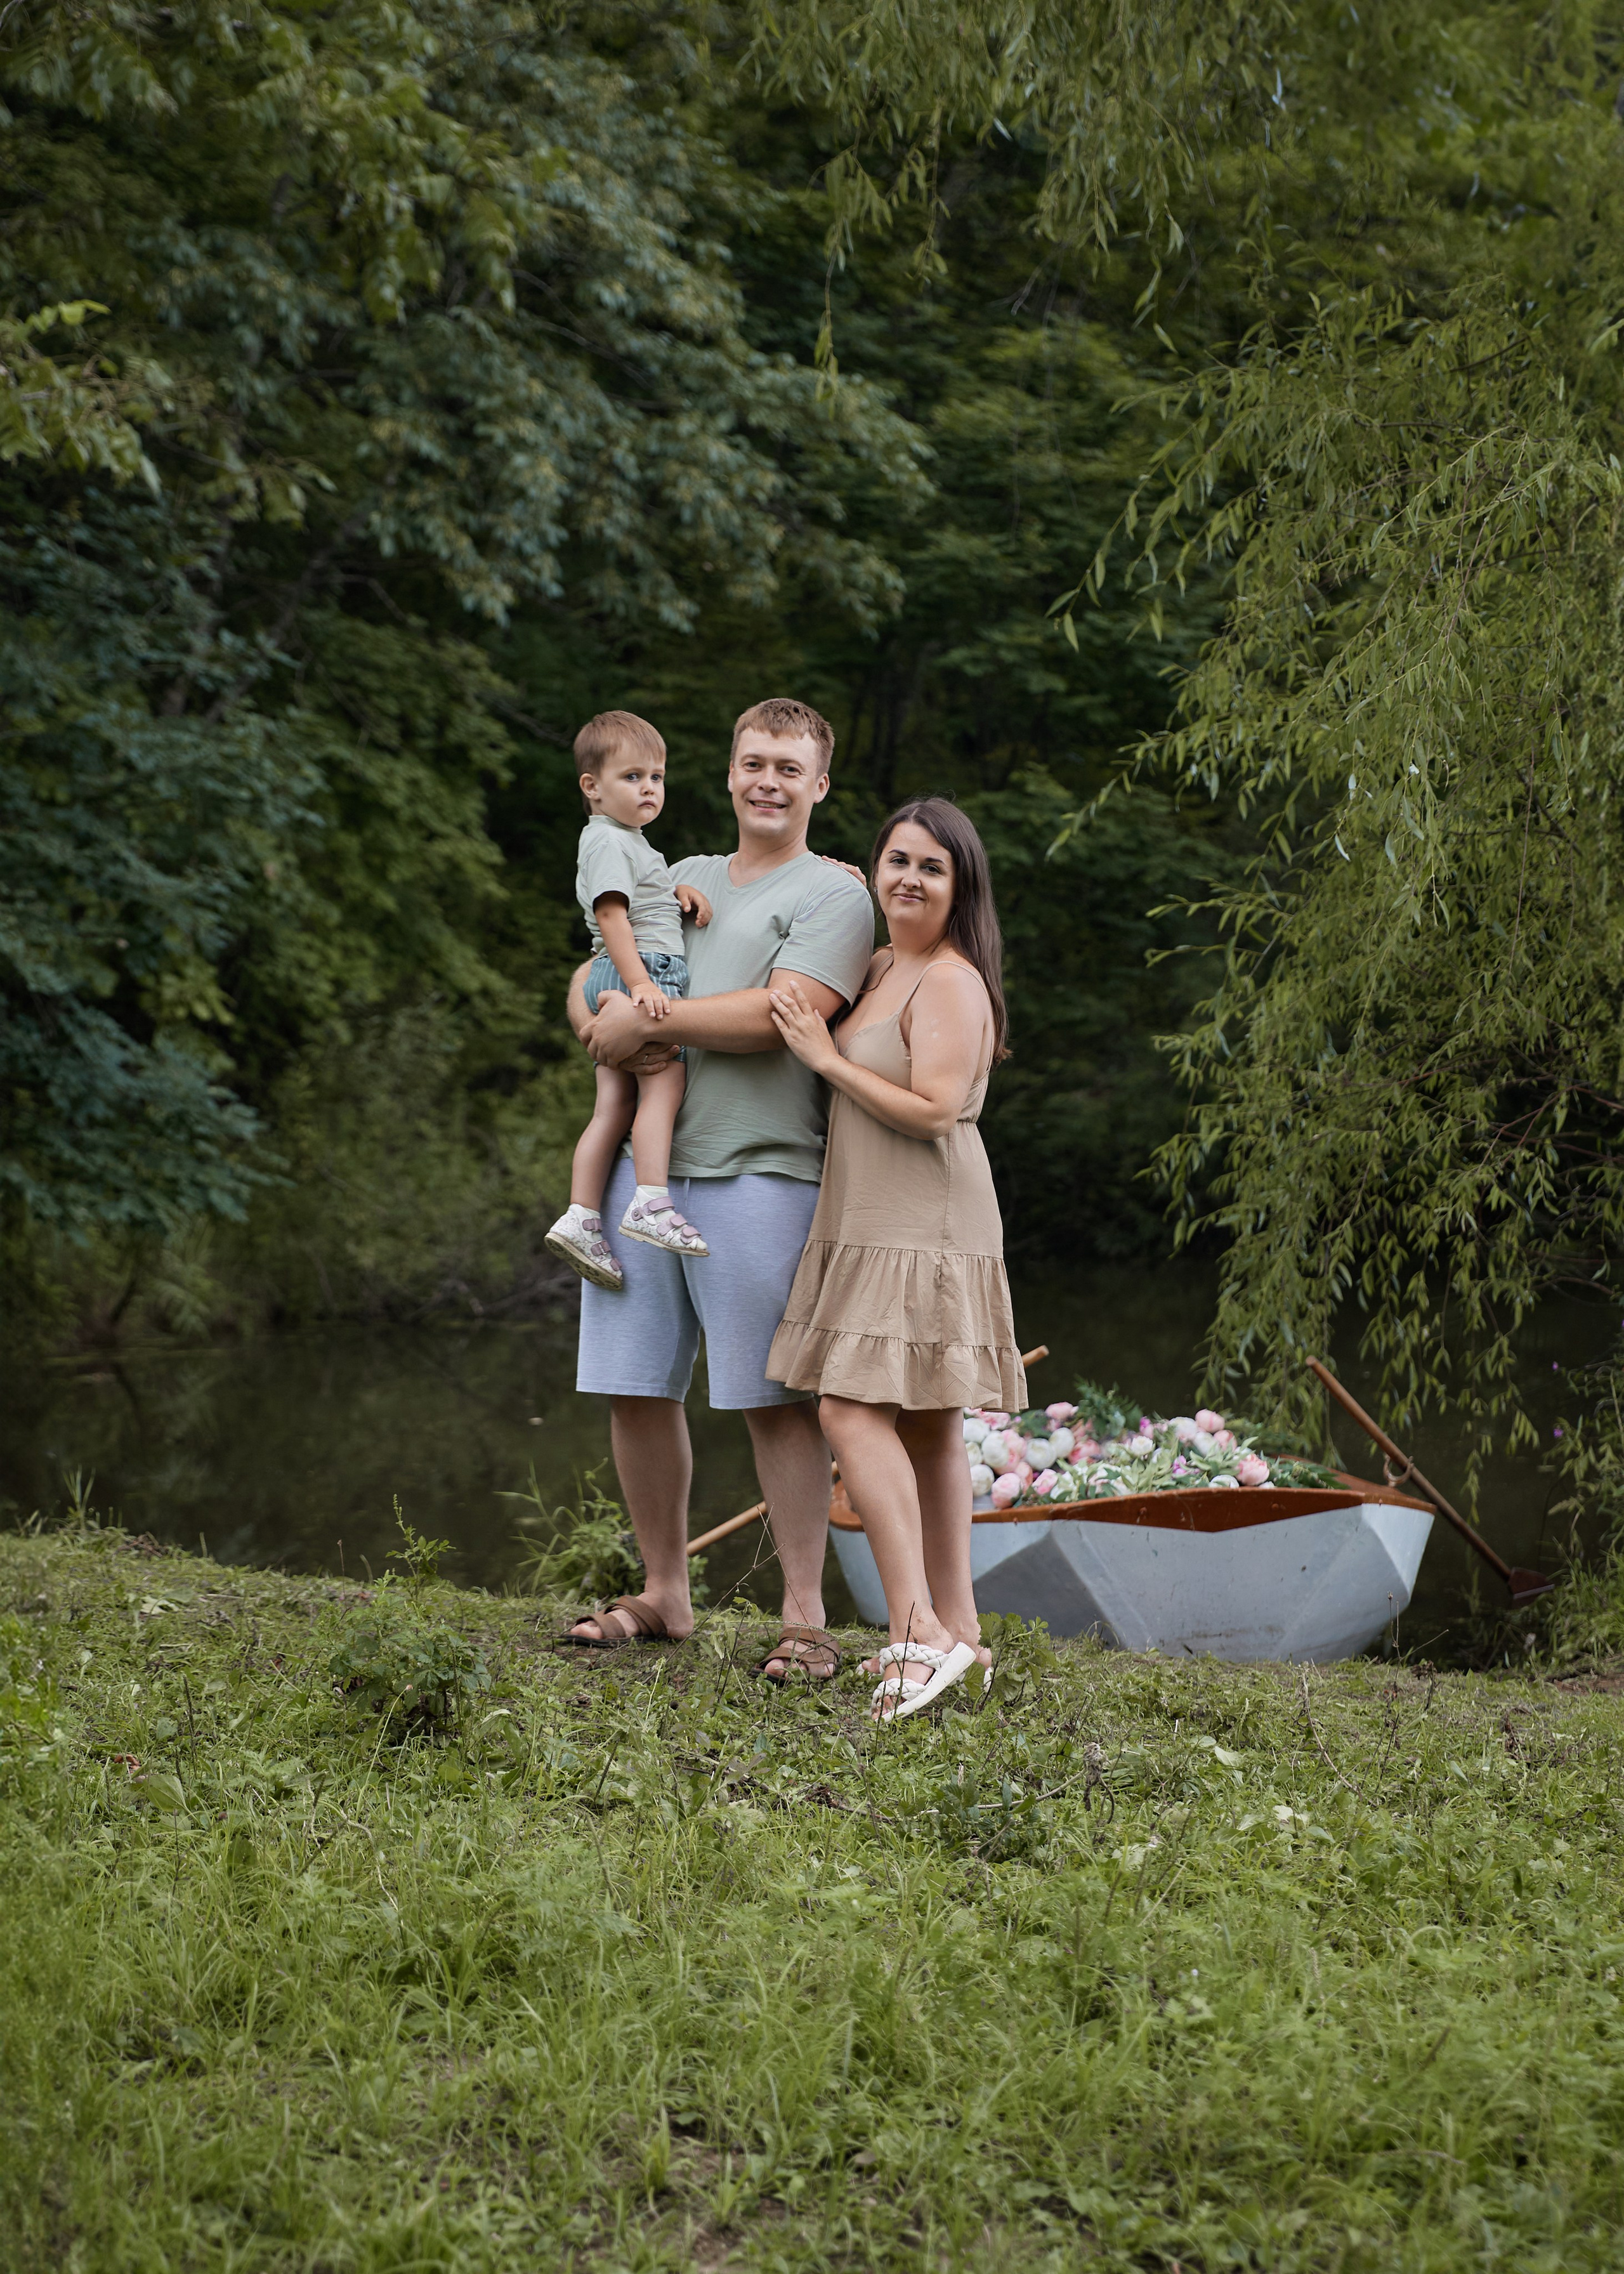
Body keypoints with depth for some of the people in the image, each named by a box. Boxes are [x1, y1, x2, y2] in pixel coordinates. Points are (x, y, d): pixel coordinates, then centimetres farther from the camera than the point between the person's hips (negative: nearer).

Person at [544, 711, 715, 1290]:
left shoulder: (630, 843, 25)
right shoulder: (608, 841, -7)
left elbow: (648, 894, 37)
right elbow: (612, 914, -16)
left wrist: (679, 890, 14)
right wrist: (639, 981, -25)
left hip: (616, 981, 10)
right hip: (638, 971, -10)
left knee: (615, 1107, 6)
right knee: (664, 1084, -16)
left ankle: (581, 1219, 3)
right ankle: (650, 1203, -23)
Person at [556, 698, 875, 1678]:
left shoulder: (834, 895, 1)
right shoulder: (681, 879, 22)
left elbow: (780, 1013, -14)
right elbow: (591, 981, 23)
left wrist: (649, 1019, -7)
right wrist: (603, 1021, -1)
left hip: (758, 1173, -6)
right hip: (644, 1162, 6)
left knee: (779, 1400, -3)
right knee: (637, 1386, 7)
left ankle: (805, 1617, 4)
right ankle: (664, 1594, 20)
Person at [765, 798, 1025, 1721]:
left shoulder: (951, 983, -13)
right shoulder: (880, 969, 15)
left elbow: (933, 1109, -22)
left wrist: (825, 1056, -16)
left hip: (925, 1226, -10)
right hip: (874, 1225, 10)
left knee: (854, 1409, -16)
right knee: (926, 1425, 10)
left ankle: (918, 1630, -20)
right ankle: (958, 1629, 15)